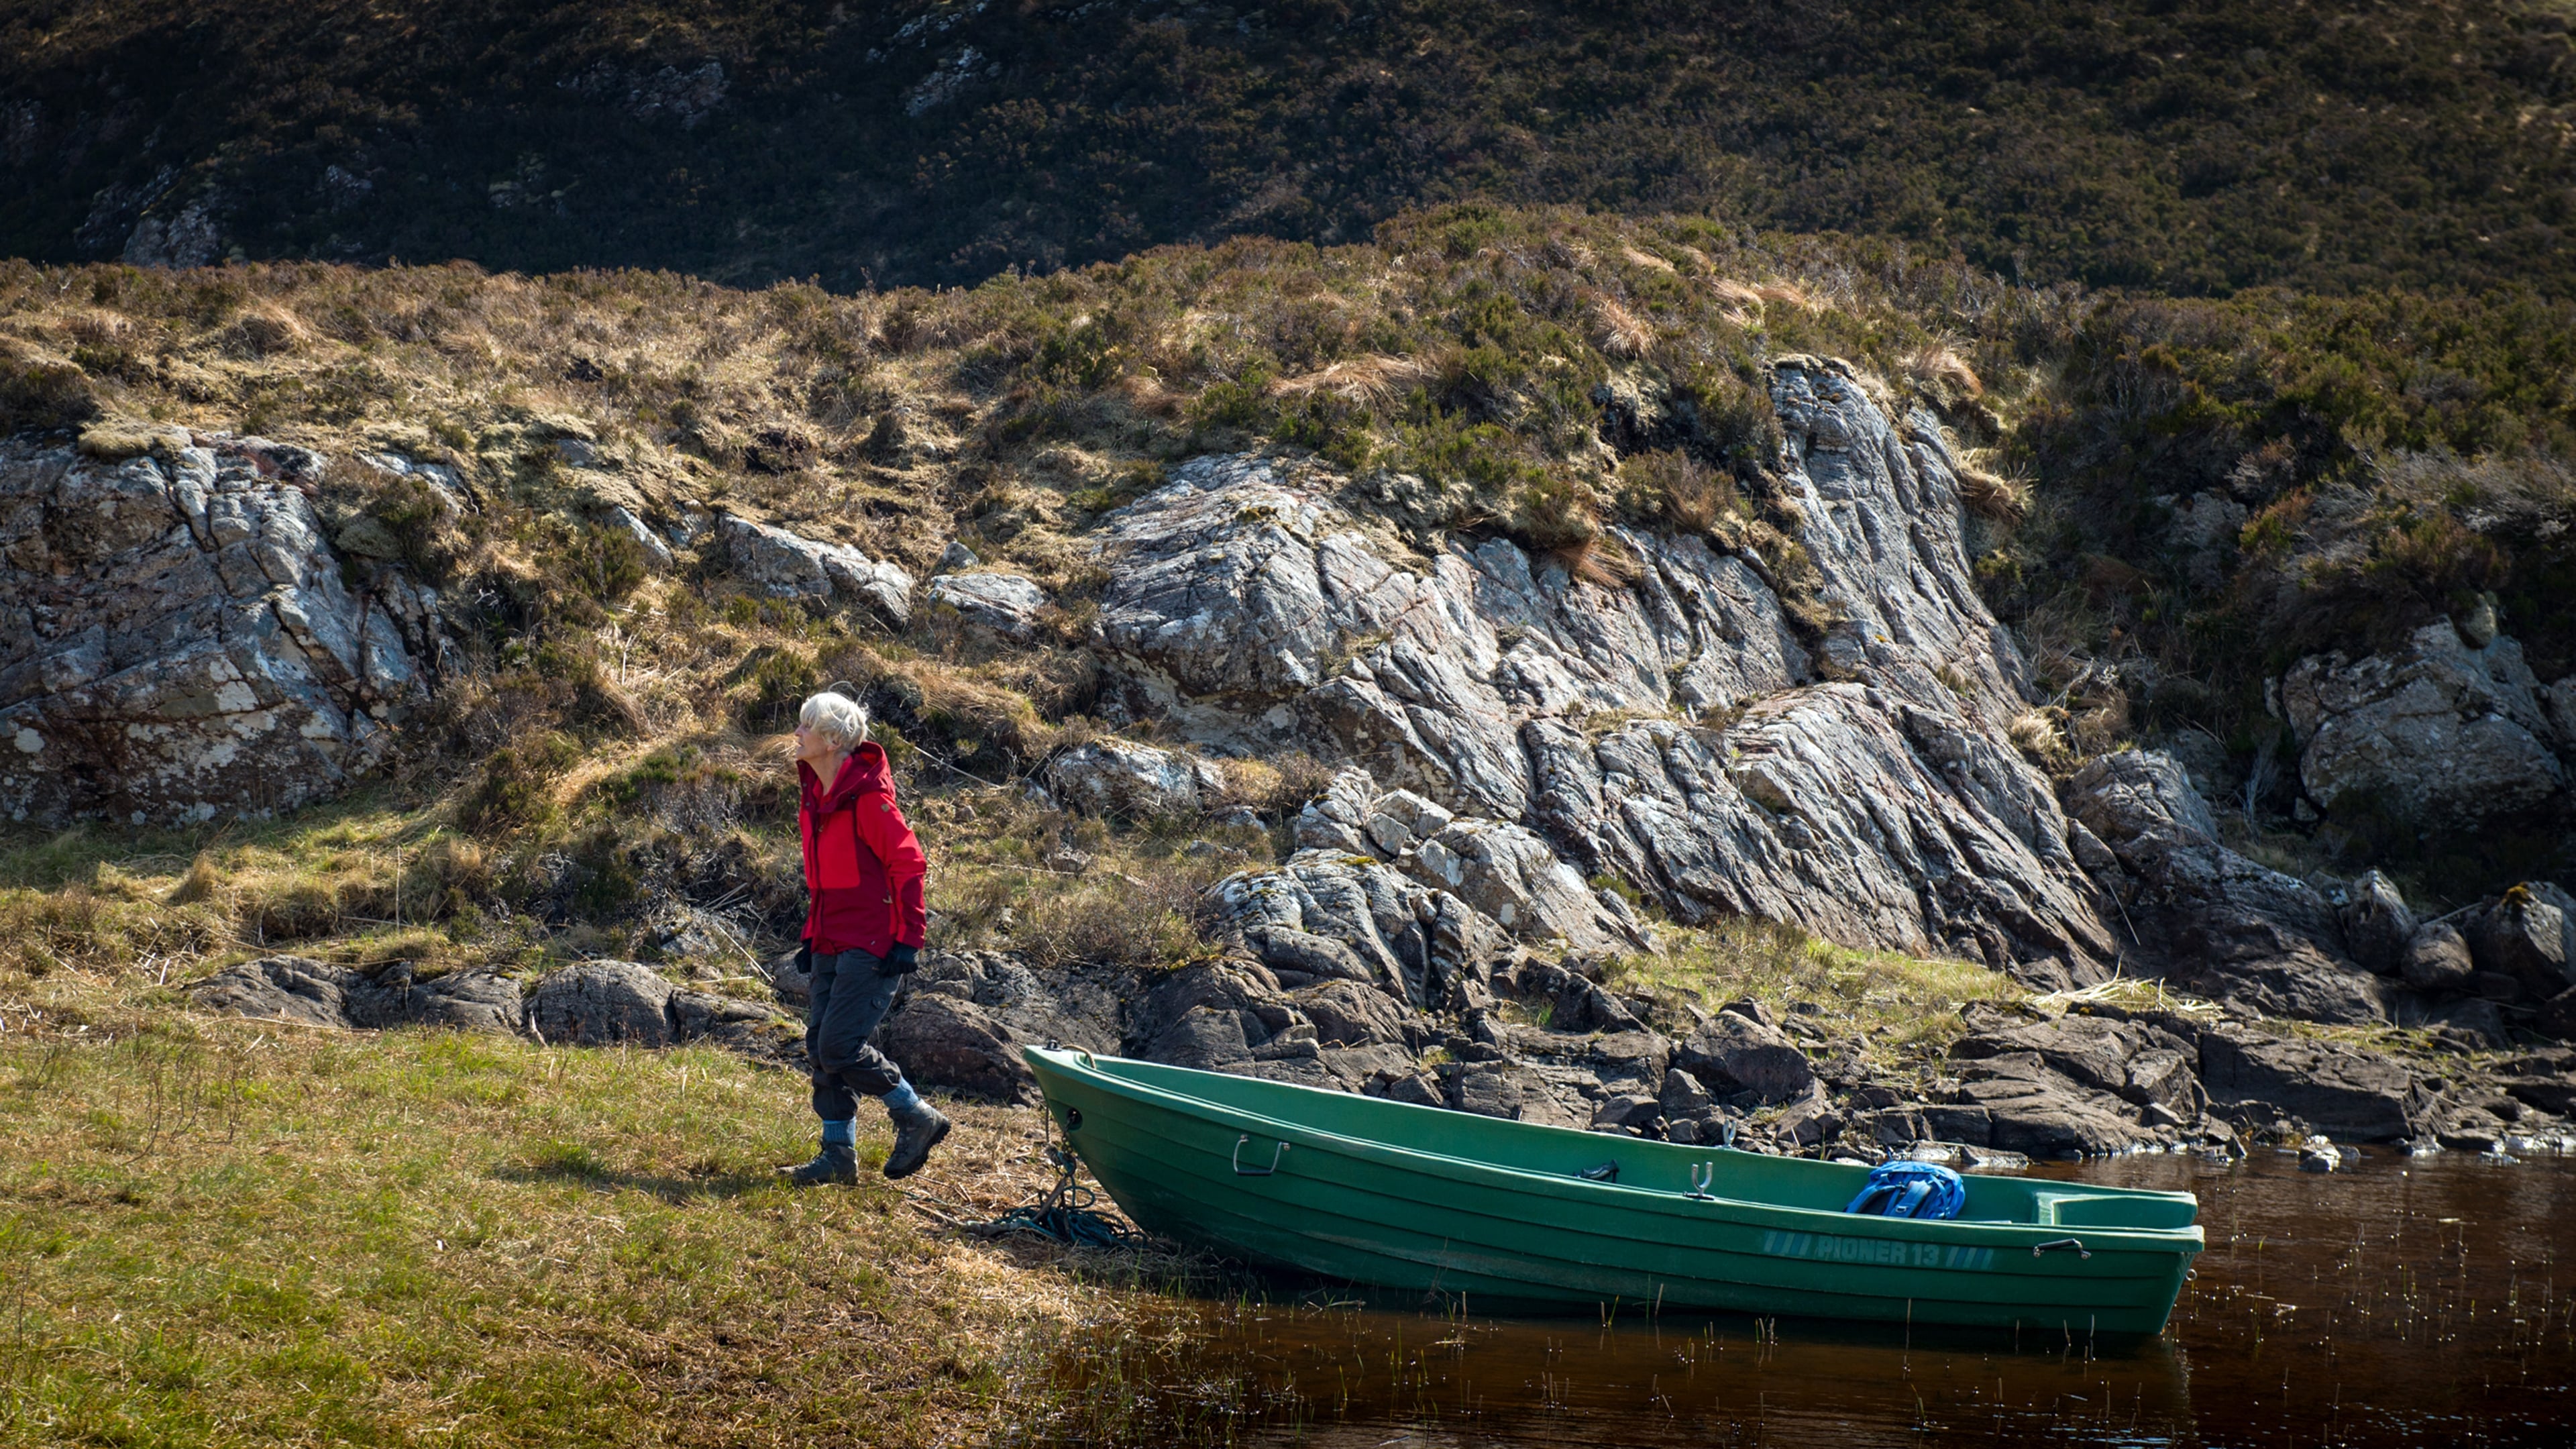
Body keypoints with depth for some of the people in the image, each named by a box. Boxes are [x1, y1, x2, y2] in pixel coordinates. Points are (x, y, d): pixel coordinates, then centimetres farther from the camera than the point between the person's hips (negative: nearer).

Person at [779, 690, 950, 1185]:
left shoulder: (867, 796, -17)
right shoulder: (813, 793, 10)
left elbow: (909, 865, -17)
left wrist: (907, 941, -19)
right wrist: (813, 935, 20)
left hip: (871, 947, -9)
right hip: (831, 946, 9)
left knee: (840, 1046, -11)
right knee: (820, 1046, 7)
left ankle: (918, 1119, 6)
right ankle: (839, 1153, 16)